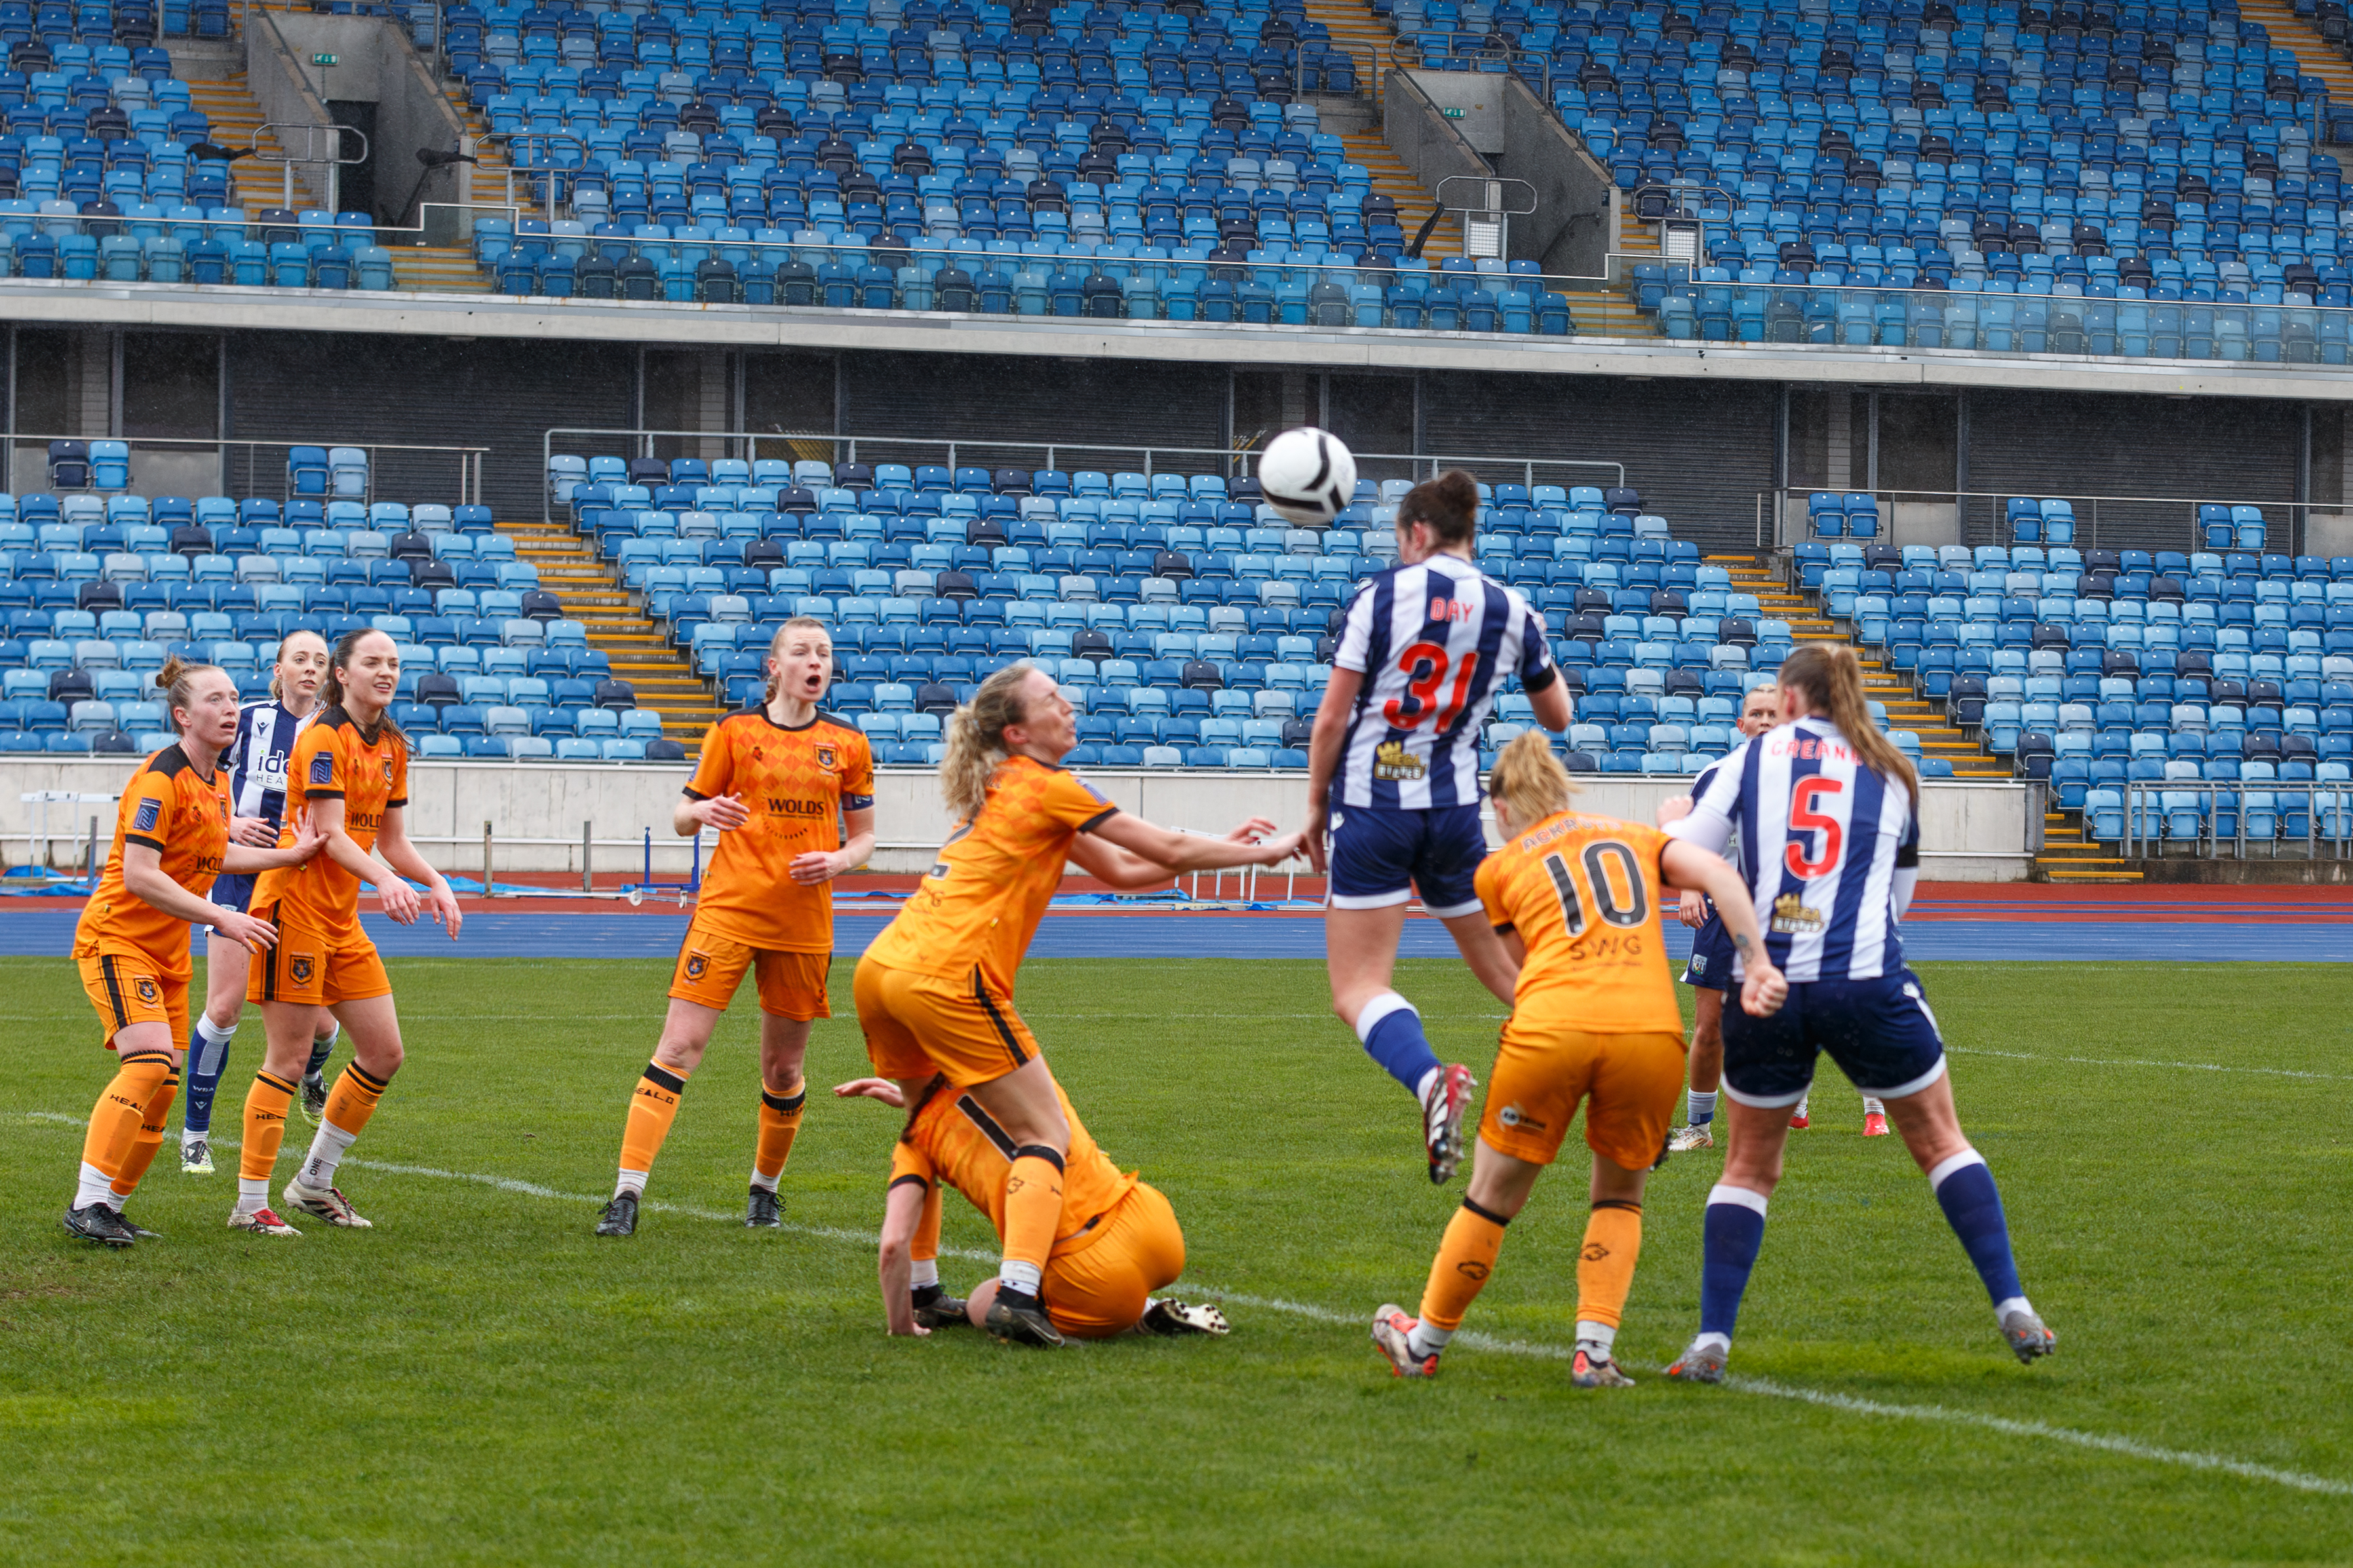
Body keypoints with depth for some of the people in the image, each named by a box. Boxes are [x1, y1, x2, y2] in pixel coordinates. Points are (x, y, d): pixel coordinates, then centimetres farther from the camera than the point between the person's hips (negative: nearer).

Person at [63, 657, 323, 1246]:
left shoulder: (215, 781, 9)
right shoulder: (161, 780, -19)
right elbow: (138, 874, -24)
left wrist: (289, 854, 21)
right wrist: (220, 917, -26)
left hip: (168, 952, 9)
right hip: (117, 938, -9)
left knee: (163, 1086, 4)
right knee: (149, 1063, -23)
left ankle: (111, 1205, 13)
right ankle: (87, 1204, -22)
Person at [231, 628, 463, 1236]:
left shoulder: (391, 747, 12)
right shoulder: (324, 738, -13)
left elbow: (391, 840, 17)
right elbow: (332, 836, -20)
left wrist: (435, 884, 0)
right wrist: (384, 881, -34)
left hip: (343, 918, 8)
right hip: (295, 905, -8)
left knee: (385, 1053, 7)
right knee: (288, 1058, -7)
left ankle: (315, 1181, 21)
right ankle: (250, 1204, 0)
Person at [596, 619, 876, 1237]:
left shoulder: (848, 744, 7)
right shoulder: (735, 731, 2)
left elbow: (863, 836, 13)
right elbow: (683, 816, 8)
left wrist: (837, 861, -9)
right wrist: (701, 811, -15)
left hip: (804, 924, 2)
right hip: (728, 908, -2)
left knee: (784, 1067, 8)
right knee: (679, 1047, -10)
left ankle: (765, 1187, 30)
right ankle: (627, 1193, -12)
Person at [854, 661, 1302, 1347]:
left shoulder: (1003, 789, 26)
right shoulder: (1045, 787, -1)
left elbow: (1120, 868, 28)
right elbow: (1169, 851, 2)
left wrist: (1222, 846, 24)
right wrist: (1267, 851, 14)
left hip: (882, 965, 9)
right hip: (947, 976, -9)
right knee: (1045, 1135, -4)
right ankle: (1017, 1294, -21)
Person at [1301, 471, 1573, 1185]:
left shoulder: (1381, 594, -6)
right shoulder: (1512, 611, 5)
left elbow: (1332, 719, -6)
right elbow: (1557, 716, 19)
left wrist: (1316, 808, 6)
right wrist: (1539, 652, 36)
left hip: (1371, 806, -4)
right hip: (1454, 809, 4)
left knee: (1358, 990, -5)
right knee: (1506, 970, 18)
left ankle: (1429, 1079, -33)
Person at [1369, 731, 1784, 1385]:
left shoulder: (1500, 868, 20)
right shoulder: (1637, 837, 24)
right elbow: (1717, 872, 7)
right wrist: (1758, 965, -2)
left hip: (1551, 1029, -1)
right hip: (1652, 1030, 1)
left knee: (1492, 1199, 15)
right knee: (1619, 1198, 23)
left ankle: (1423, 1344, 30)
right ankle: (1594, 1351, 8)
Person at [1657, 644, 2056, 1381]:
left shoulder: (1751, 757, 7)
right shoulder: (1891, 775, 14)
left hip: (1765, 983, 0)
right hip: (1867, 982, 0)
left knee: (1749, 1164, 15)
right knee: (1938, 1140, 16)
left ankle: (1712, 1341, 7)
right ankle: (2013, 1310, 8)